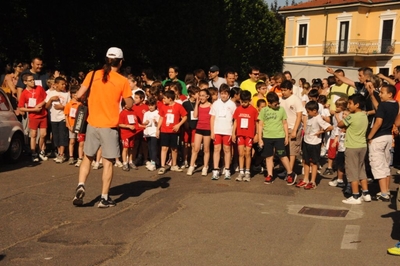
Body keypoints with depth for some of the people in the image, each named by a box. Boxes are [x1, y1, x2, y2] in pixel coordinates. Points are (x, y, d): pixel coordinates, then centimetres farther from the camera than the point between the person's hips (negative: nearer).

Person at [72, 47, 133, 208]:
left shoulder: (93, 75, 0)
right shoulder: (122, 81, -6)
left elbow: (79, 95, -1)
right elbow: (129, 105, -2)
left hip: (92, 124, 3)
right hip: (109, 127, -2)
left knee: (87, 158, 18)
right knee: (108, 162, 6)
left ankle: (80, 187, 1)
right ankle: (104, 198, 9)